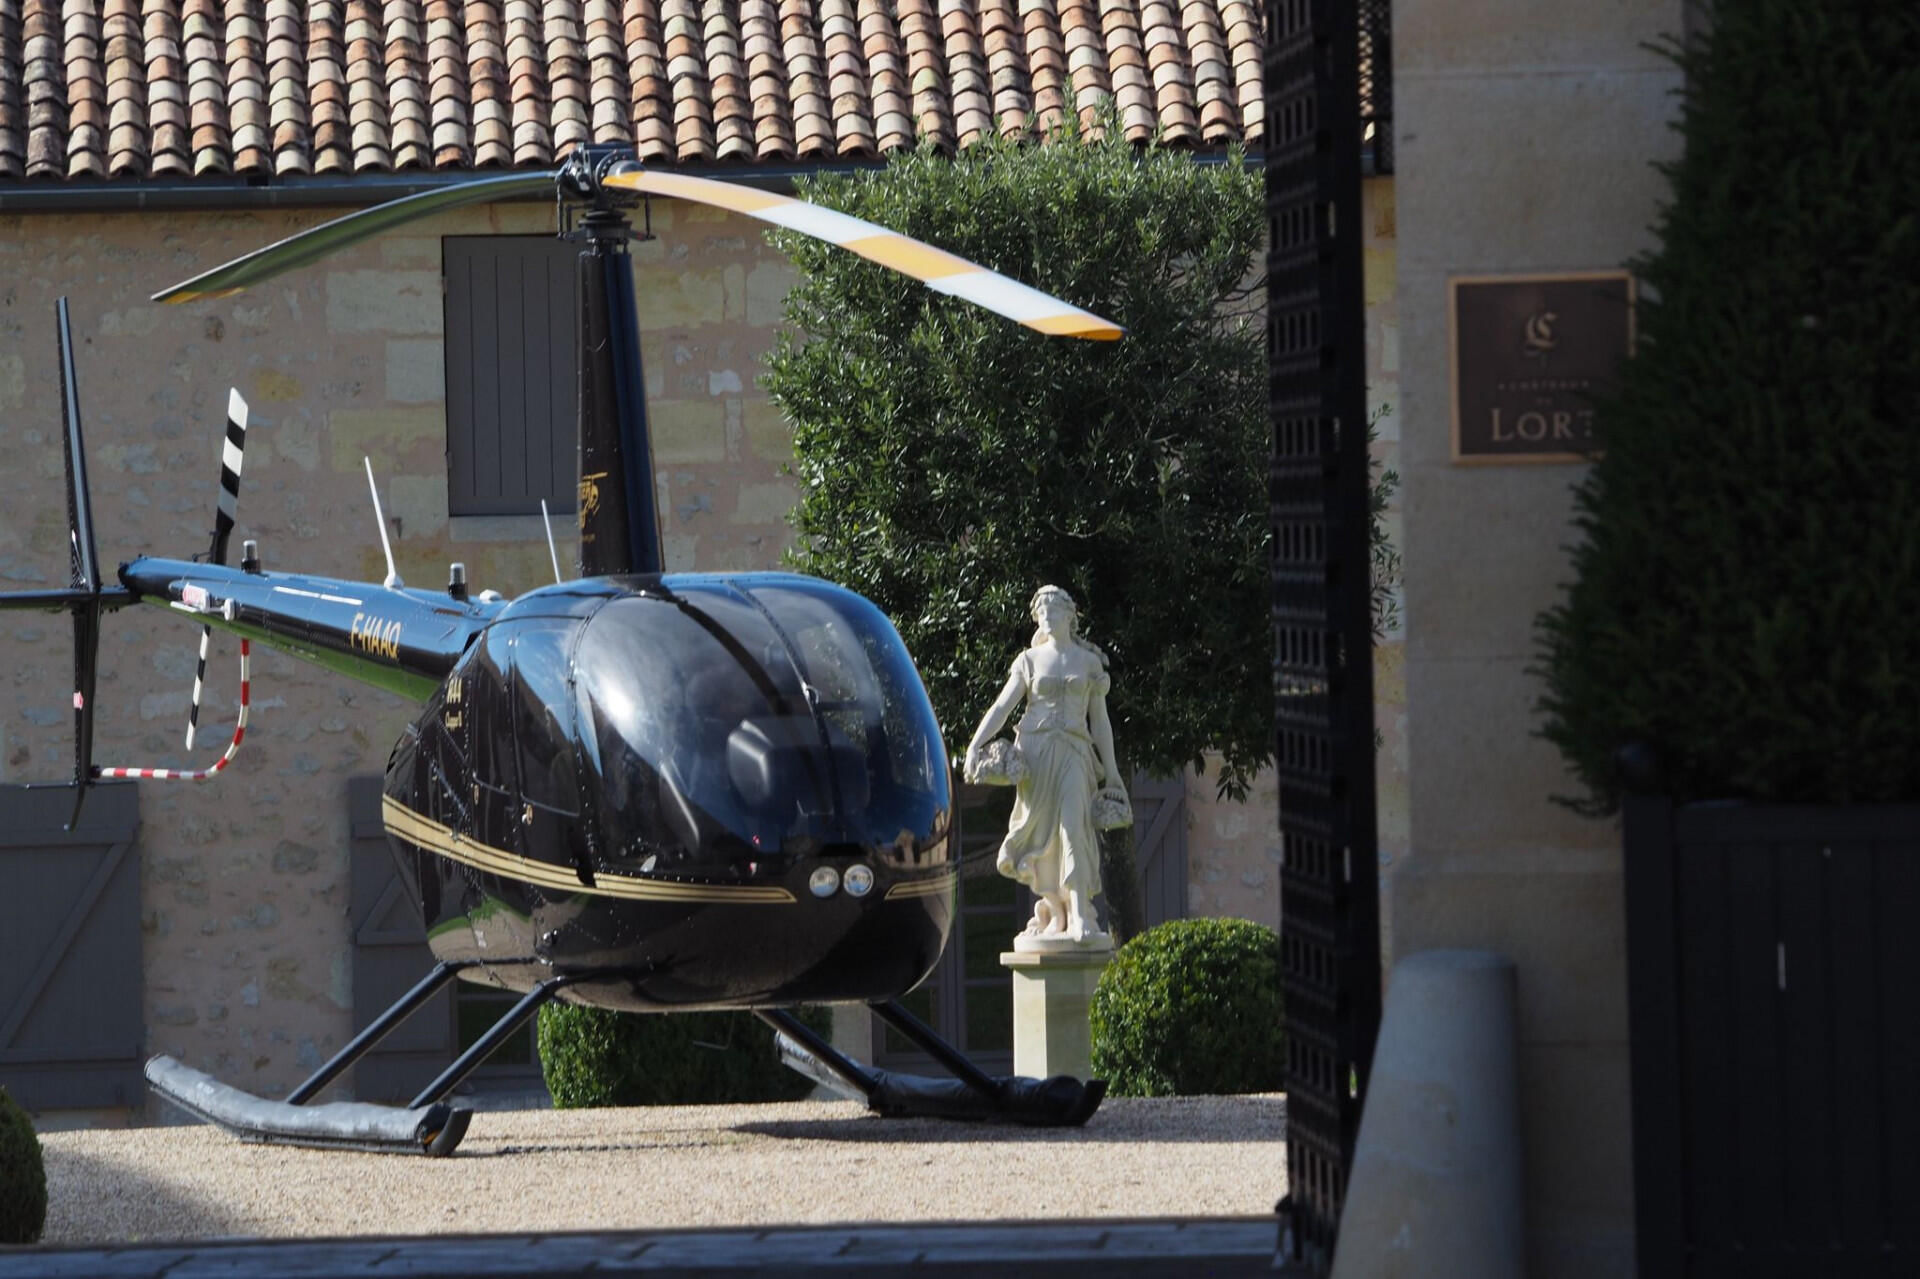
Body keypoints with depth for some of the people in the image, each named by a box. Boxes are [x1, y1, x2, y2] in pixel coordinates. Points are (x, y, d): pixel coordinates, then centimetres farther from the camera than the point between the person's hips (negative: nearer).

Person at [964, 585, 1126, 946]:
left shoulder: (1090, 663, 13)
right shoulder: (1030, 661, 12)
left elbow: (1099, 720, 15)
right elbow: (1001, 707, 4)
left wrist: (1111, 771, 12)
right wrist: (974, 746, -10)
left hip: (1073, 753, -1)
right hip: (1035, 750, 1)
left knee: (1074, 825, -19)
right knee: (1042, 832, -4)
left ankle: (1080, 919, -26)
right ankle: (1056, 913, 13)